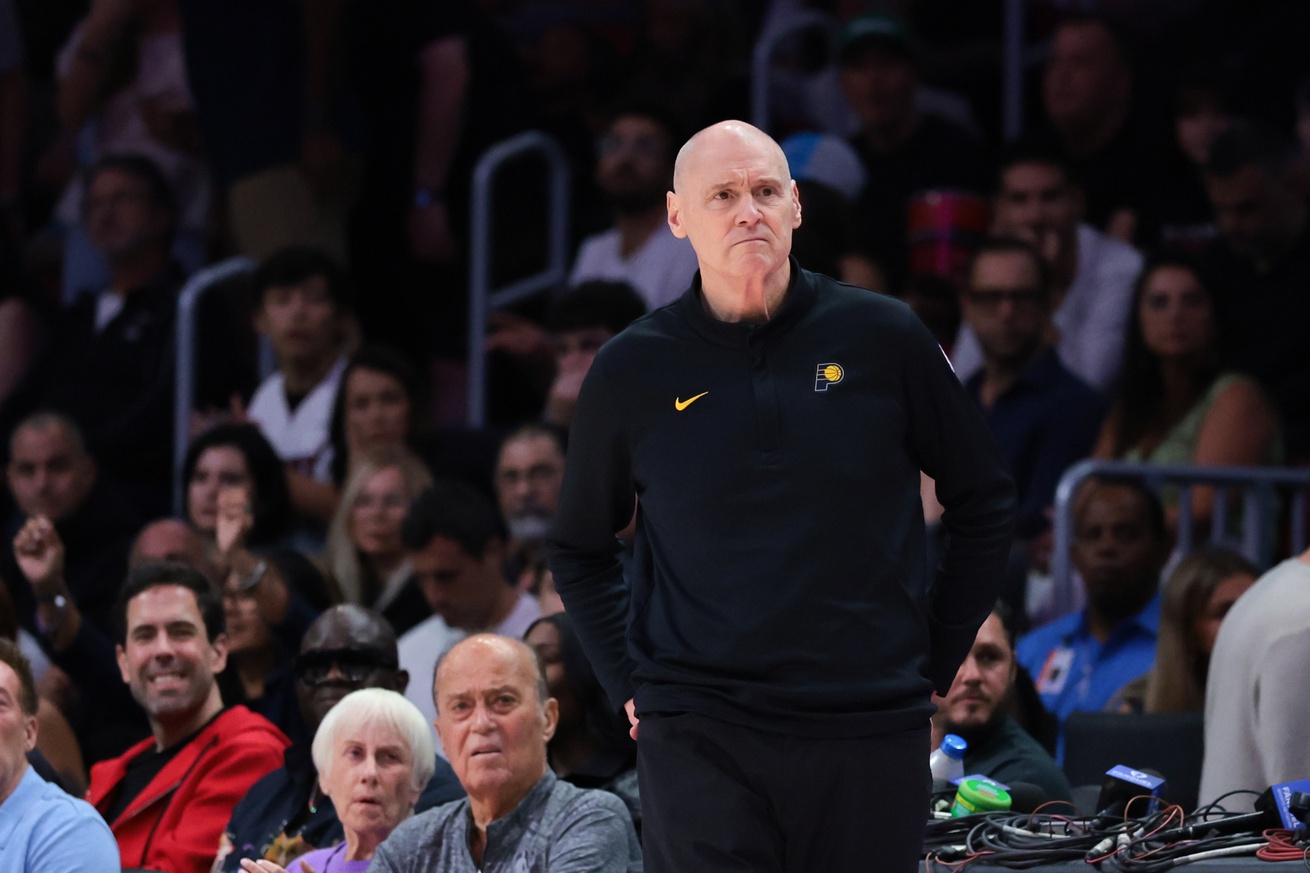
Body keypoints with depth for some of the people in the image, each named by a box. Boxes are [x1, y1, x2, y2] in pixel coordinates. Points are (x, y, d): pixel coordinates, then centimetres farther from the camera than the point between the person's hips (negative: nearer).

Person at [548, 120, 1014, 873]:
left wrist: (936, 664, 9)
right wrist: (630, 684, 7)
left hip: (870, 728, 1)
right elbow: (580, 550, 17)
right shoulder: (633, 371, 4)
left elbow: (985, 501, 12)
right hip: (698, 736, 0)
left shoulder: (885, 338, 2)